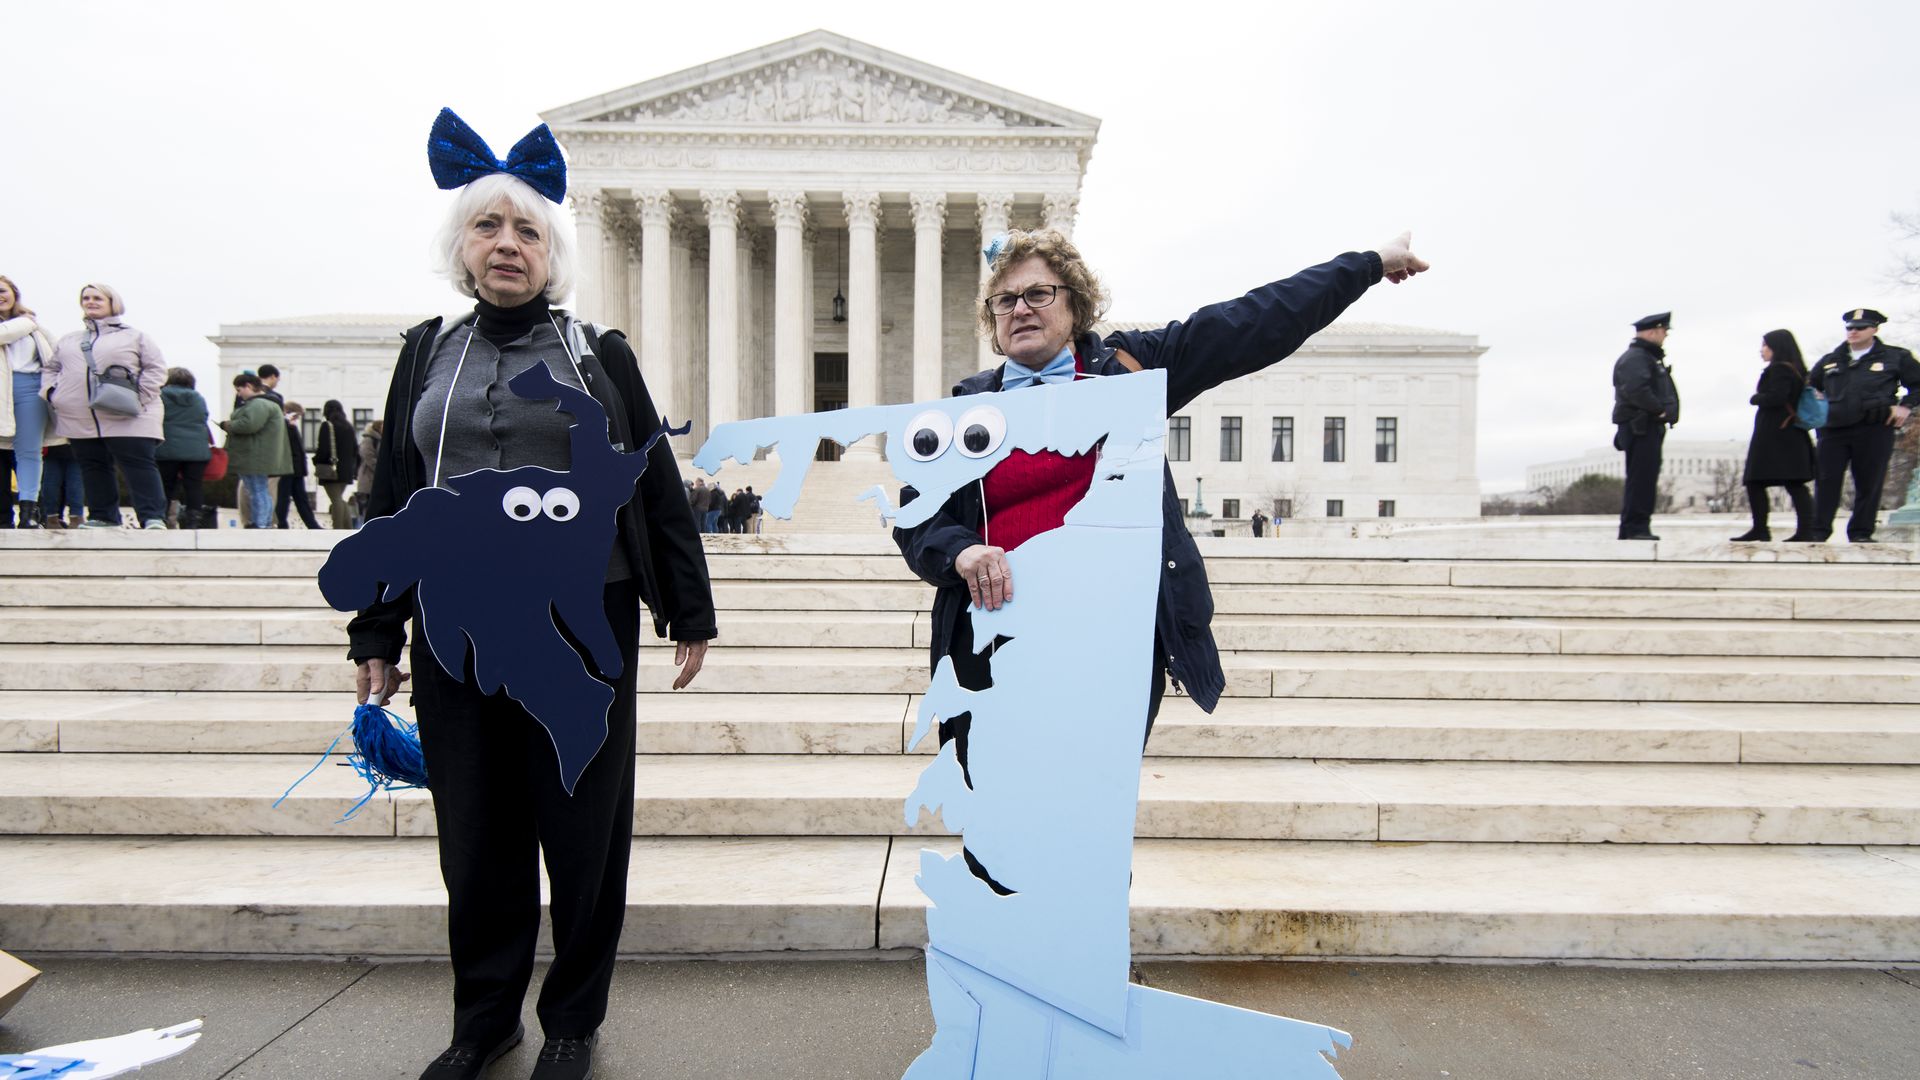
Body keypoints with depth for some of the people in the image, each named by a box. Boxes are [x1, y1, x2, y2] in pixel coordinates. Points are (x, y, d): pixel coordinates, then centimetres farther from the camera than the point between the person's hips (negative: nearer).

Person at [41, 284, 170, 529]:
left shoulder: (134, 337, 8)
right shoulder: (67, 341, 22)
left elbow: (156, 368, 1)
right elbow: (50, 368, 28)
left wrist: (140, 394, -11)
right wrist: (51, 391, 9)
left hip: (128, 418, -5)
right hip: (80, 419, 5)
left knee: (139, 466, -11)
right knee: (93, 468, 7)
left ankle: (153, 517, -14)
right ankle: (103, 517, 13)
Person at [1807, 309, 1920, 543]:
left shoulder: (1896, 357, 9)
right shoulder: (1830, 361, 15)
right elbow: (1809, 387, 27)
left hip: (1874, 430, -2)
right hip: (1834, 429, 2)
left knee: (1868, 484, 1)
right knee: (1826, 480, -2)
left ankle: (1861, 533, 8)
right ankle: (1819, 531, 2)